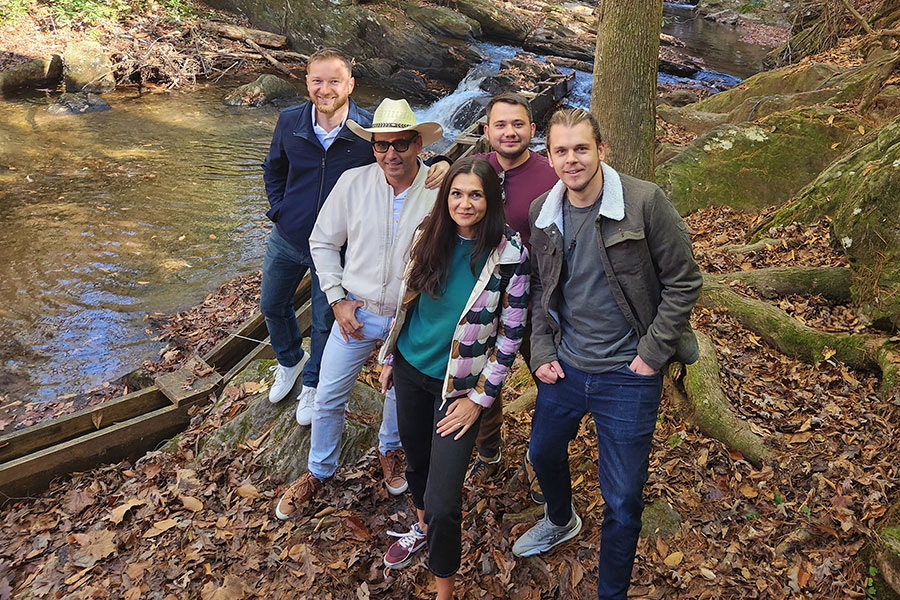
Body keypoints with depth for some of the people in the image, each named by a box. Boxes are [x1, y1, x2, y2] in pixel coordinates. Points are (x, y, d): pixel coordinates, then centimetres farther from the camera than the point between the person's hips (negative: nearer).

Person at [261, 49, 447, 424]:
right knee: (272, 306, 21)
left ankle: (312, 383, 40)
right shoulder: (290, 122, -9)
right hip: (287, 238, 4)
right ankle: (289, 362, 52)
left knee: (324, 323, 12)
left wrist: (439, 168, -32)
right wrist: (279, 209, 0)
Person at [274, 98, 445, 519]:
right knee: (329, 397, 10)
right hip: (357, 312, 1)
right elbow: (323, 242, 1)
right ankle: (318, 471, 35)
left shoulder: (439, 190, -15)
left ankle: (390, 449, 52)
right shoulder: (353, 183, -11)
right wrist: (337, 299, -6)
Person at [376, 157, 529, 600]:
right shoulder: (430, 235, -4)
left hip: (459, 384, -5)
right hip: (411, 368, 5)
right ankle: (422, 528, 56)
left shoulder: (509, 254, -18)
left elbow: (511, 332, -13)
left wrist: (480, 398, -12)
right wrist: (389, 356, 13)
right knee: (416, 459, 26)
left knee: (443, 502, -6)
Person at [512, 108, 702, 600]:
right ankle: (560, 522, 59)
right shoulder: (541, 213, -1)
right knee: (544, 453, 26)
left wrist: (653, 353, -12)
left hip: (628, 376, -5)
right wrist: (542, 351, 3)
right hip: (565, 368, 5)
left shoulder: (645, 201, -16)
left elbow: (684, 281, -10)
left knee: (623, 500, 5)